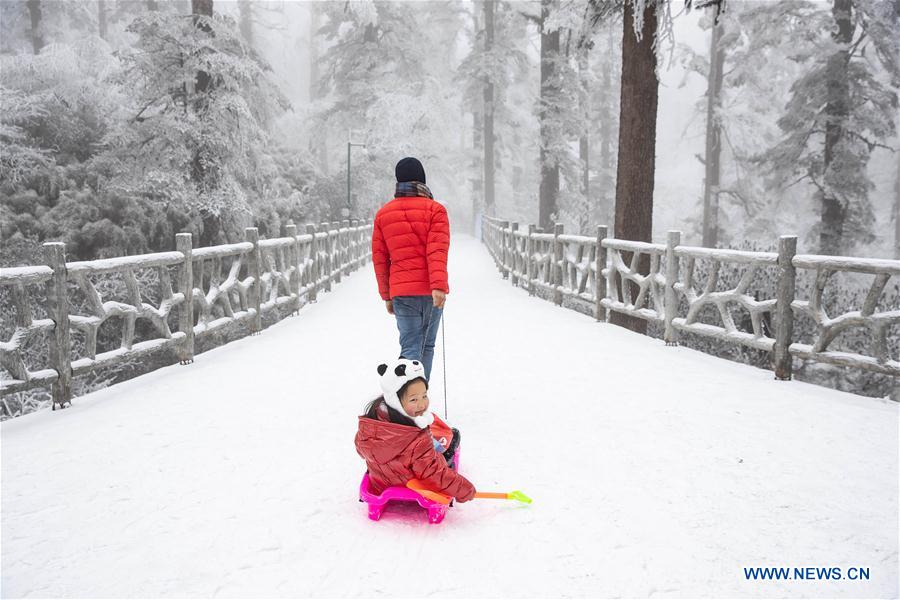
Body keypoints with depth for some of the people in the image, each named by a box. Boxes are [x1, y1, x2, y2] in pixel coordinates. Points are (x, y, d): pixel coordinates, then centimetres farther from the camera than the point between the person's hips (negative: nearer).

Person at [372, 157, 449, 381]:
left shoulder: (383, 214, 10)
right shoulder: (435, 209, -1)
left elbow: (379, 258, 11)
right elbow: (437, 251, -13)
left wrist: (387, 295, 16)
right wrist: (439, 286, -19)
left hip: (401, 291, 2)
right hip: (431, 290, -1)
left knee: (410, 348, 1)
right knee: (427, 346, 13)